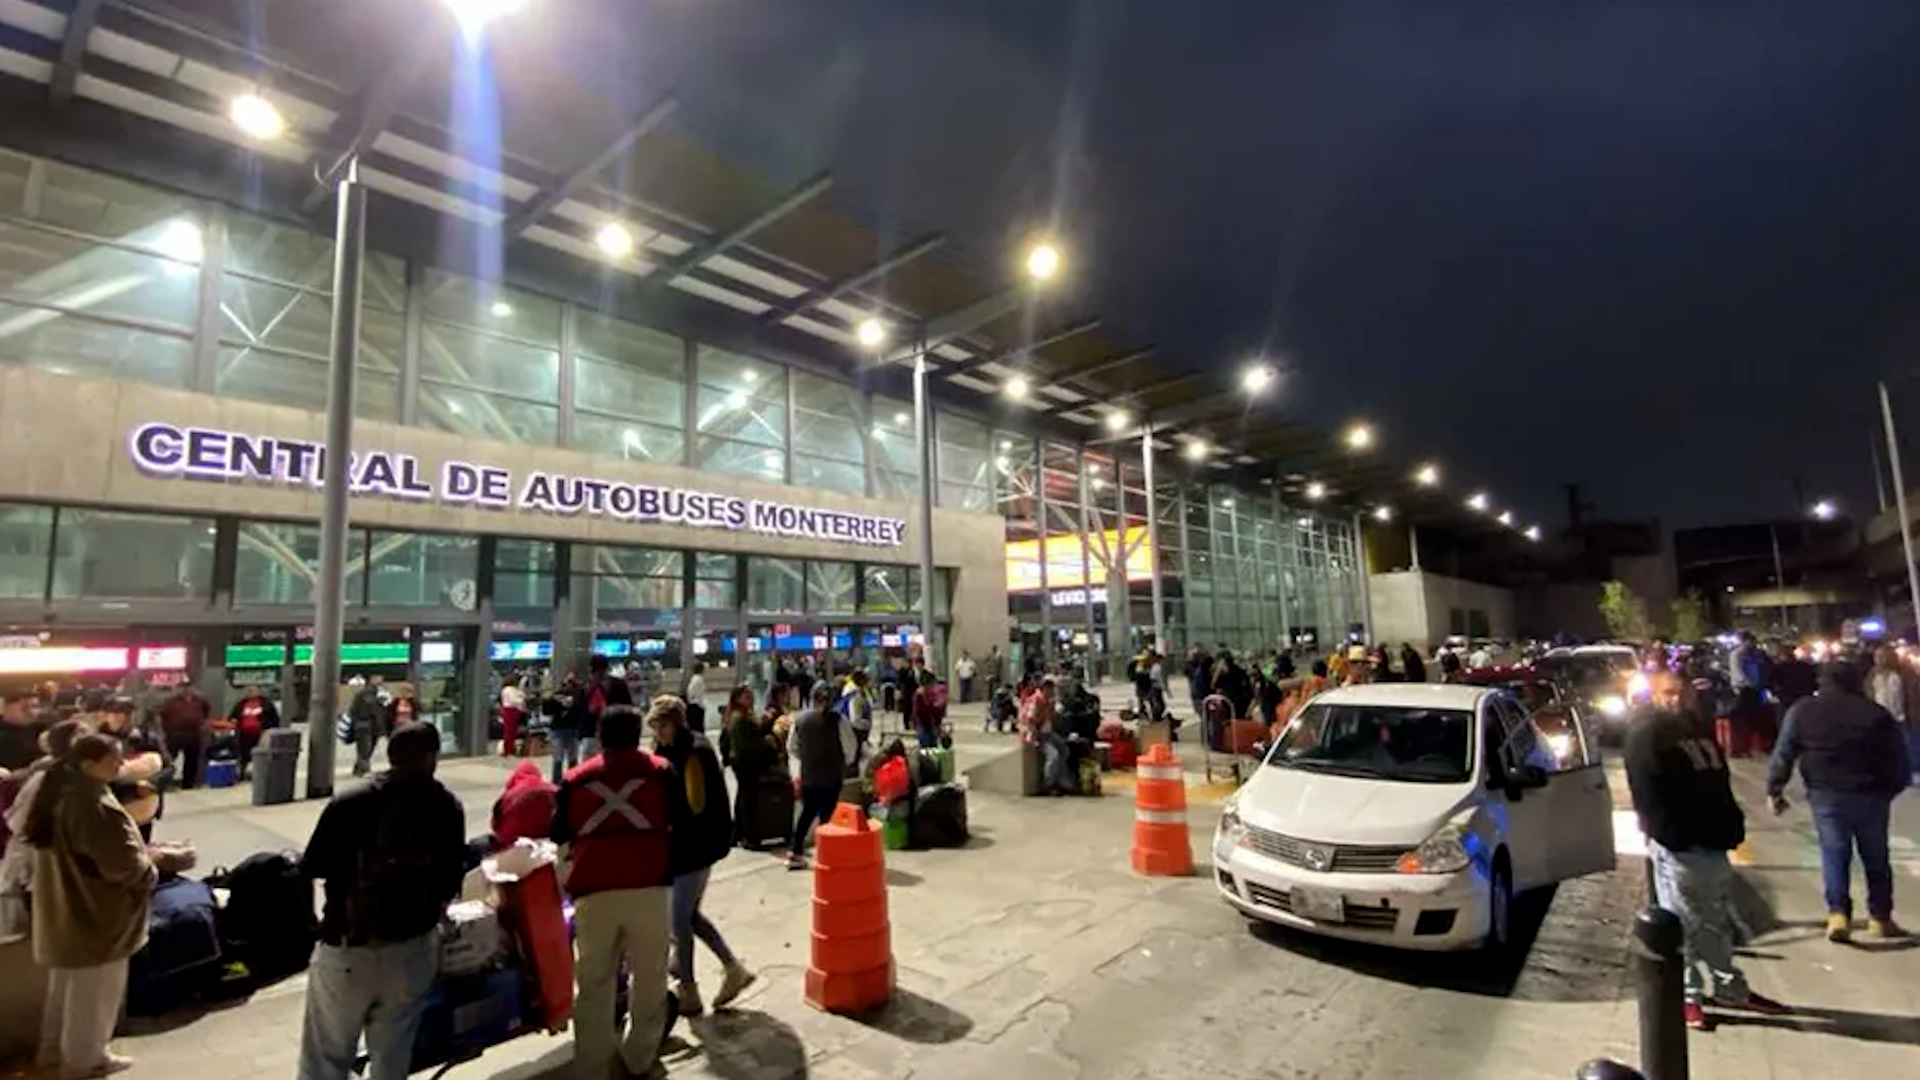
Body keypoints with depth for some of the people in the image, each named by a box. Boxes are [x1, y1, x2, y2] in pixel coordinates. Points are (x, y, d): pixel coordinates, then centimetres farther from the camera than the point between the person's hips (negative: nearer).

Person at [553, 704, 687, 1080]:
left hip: (594, 891, 1)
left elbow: (558, 834, 14)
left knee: (594, 983, 13)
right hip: (649, 887, -1)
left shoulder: (575, 778, 8)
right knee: (648, 977, 16)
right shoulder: (660, 770, 3)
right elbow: (681, 822, 4)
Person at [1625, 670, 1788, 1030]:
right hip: (1676, 844, -8)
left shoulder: (1697, 727, 16)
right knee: (1683, 923, 0)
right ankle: (1686, 995, 10)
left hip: (1710, 839, 8)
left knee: (1718, 919, 19)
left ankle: (1729, 987, 32)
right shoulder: (1645, 736, -10)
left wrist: (1731, 824, 12)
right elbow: (1646, 793, -15)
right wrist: (1664, 835, -20)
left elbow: (1719, 780, 20)